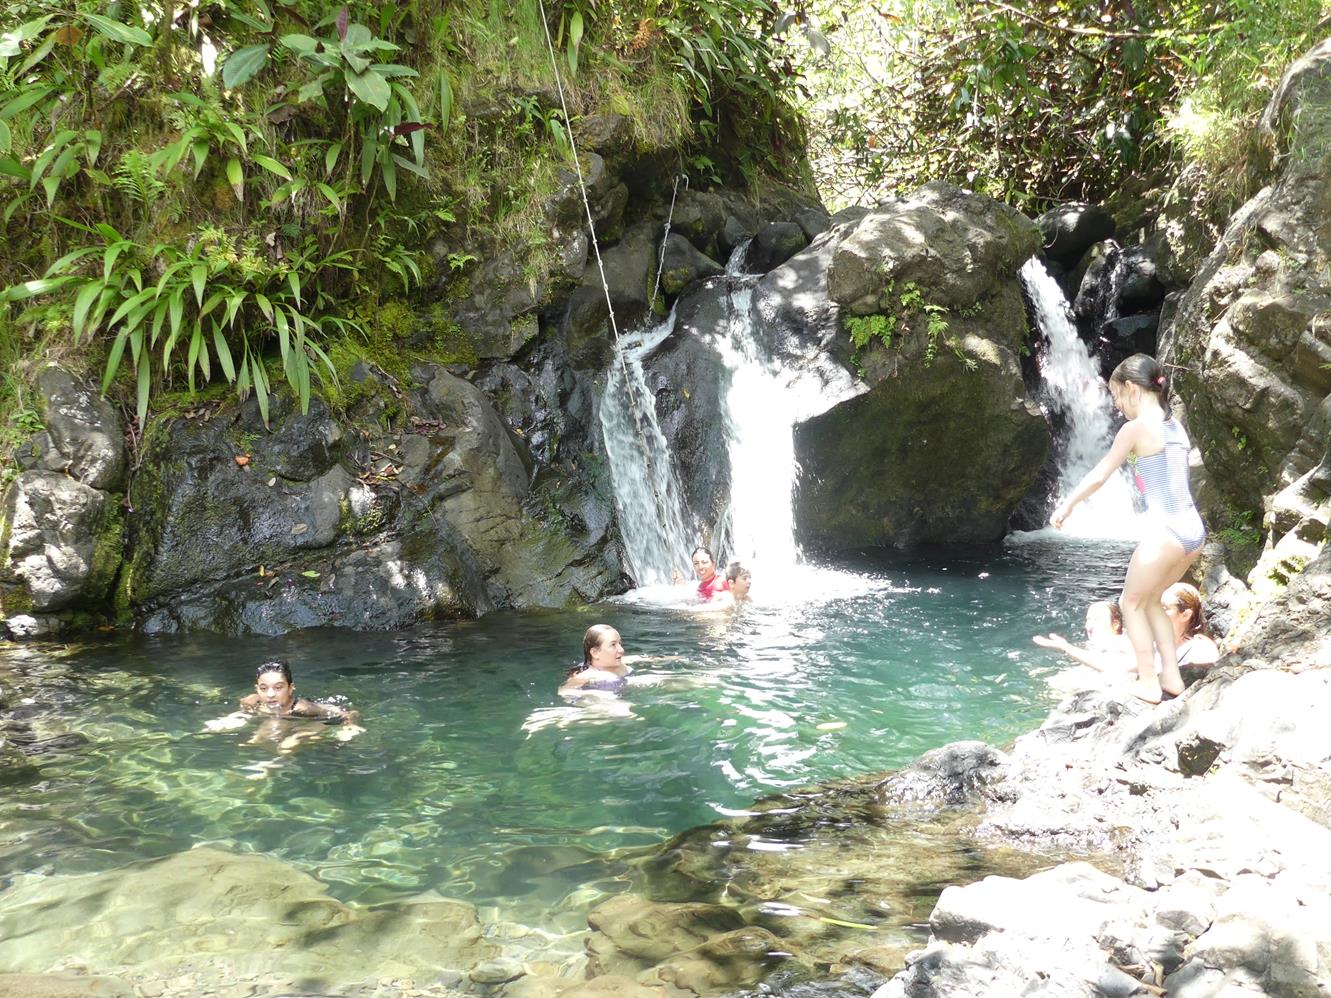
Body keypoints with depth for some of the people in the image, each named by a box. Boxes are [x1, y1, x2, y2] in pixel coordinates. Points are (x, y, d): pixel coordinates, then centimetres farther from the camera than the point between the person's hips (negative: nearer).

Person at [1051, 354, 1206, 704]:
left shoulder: (1136, 427, -9)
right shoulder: (1175, 425, 12)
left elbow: (1098, 476, -3)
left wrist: (1066, 506, 10)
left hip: (1166, 531, -7)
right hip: (1193, 530, 7)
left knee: (1132, 603, 11)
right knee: (1150, 600, 24)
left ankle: (1148, 683, 13)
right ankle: (1171, 675, 23)